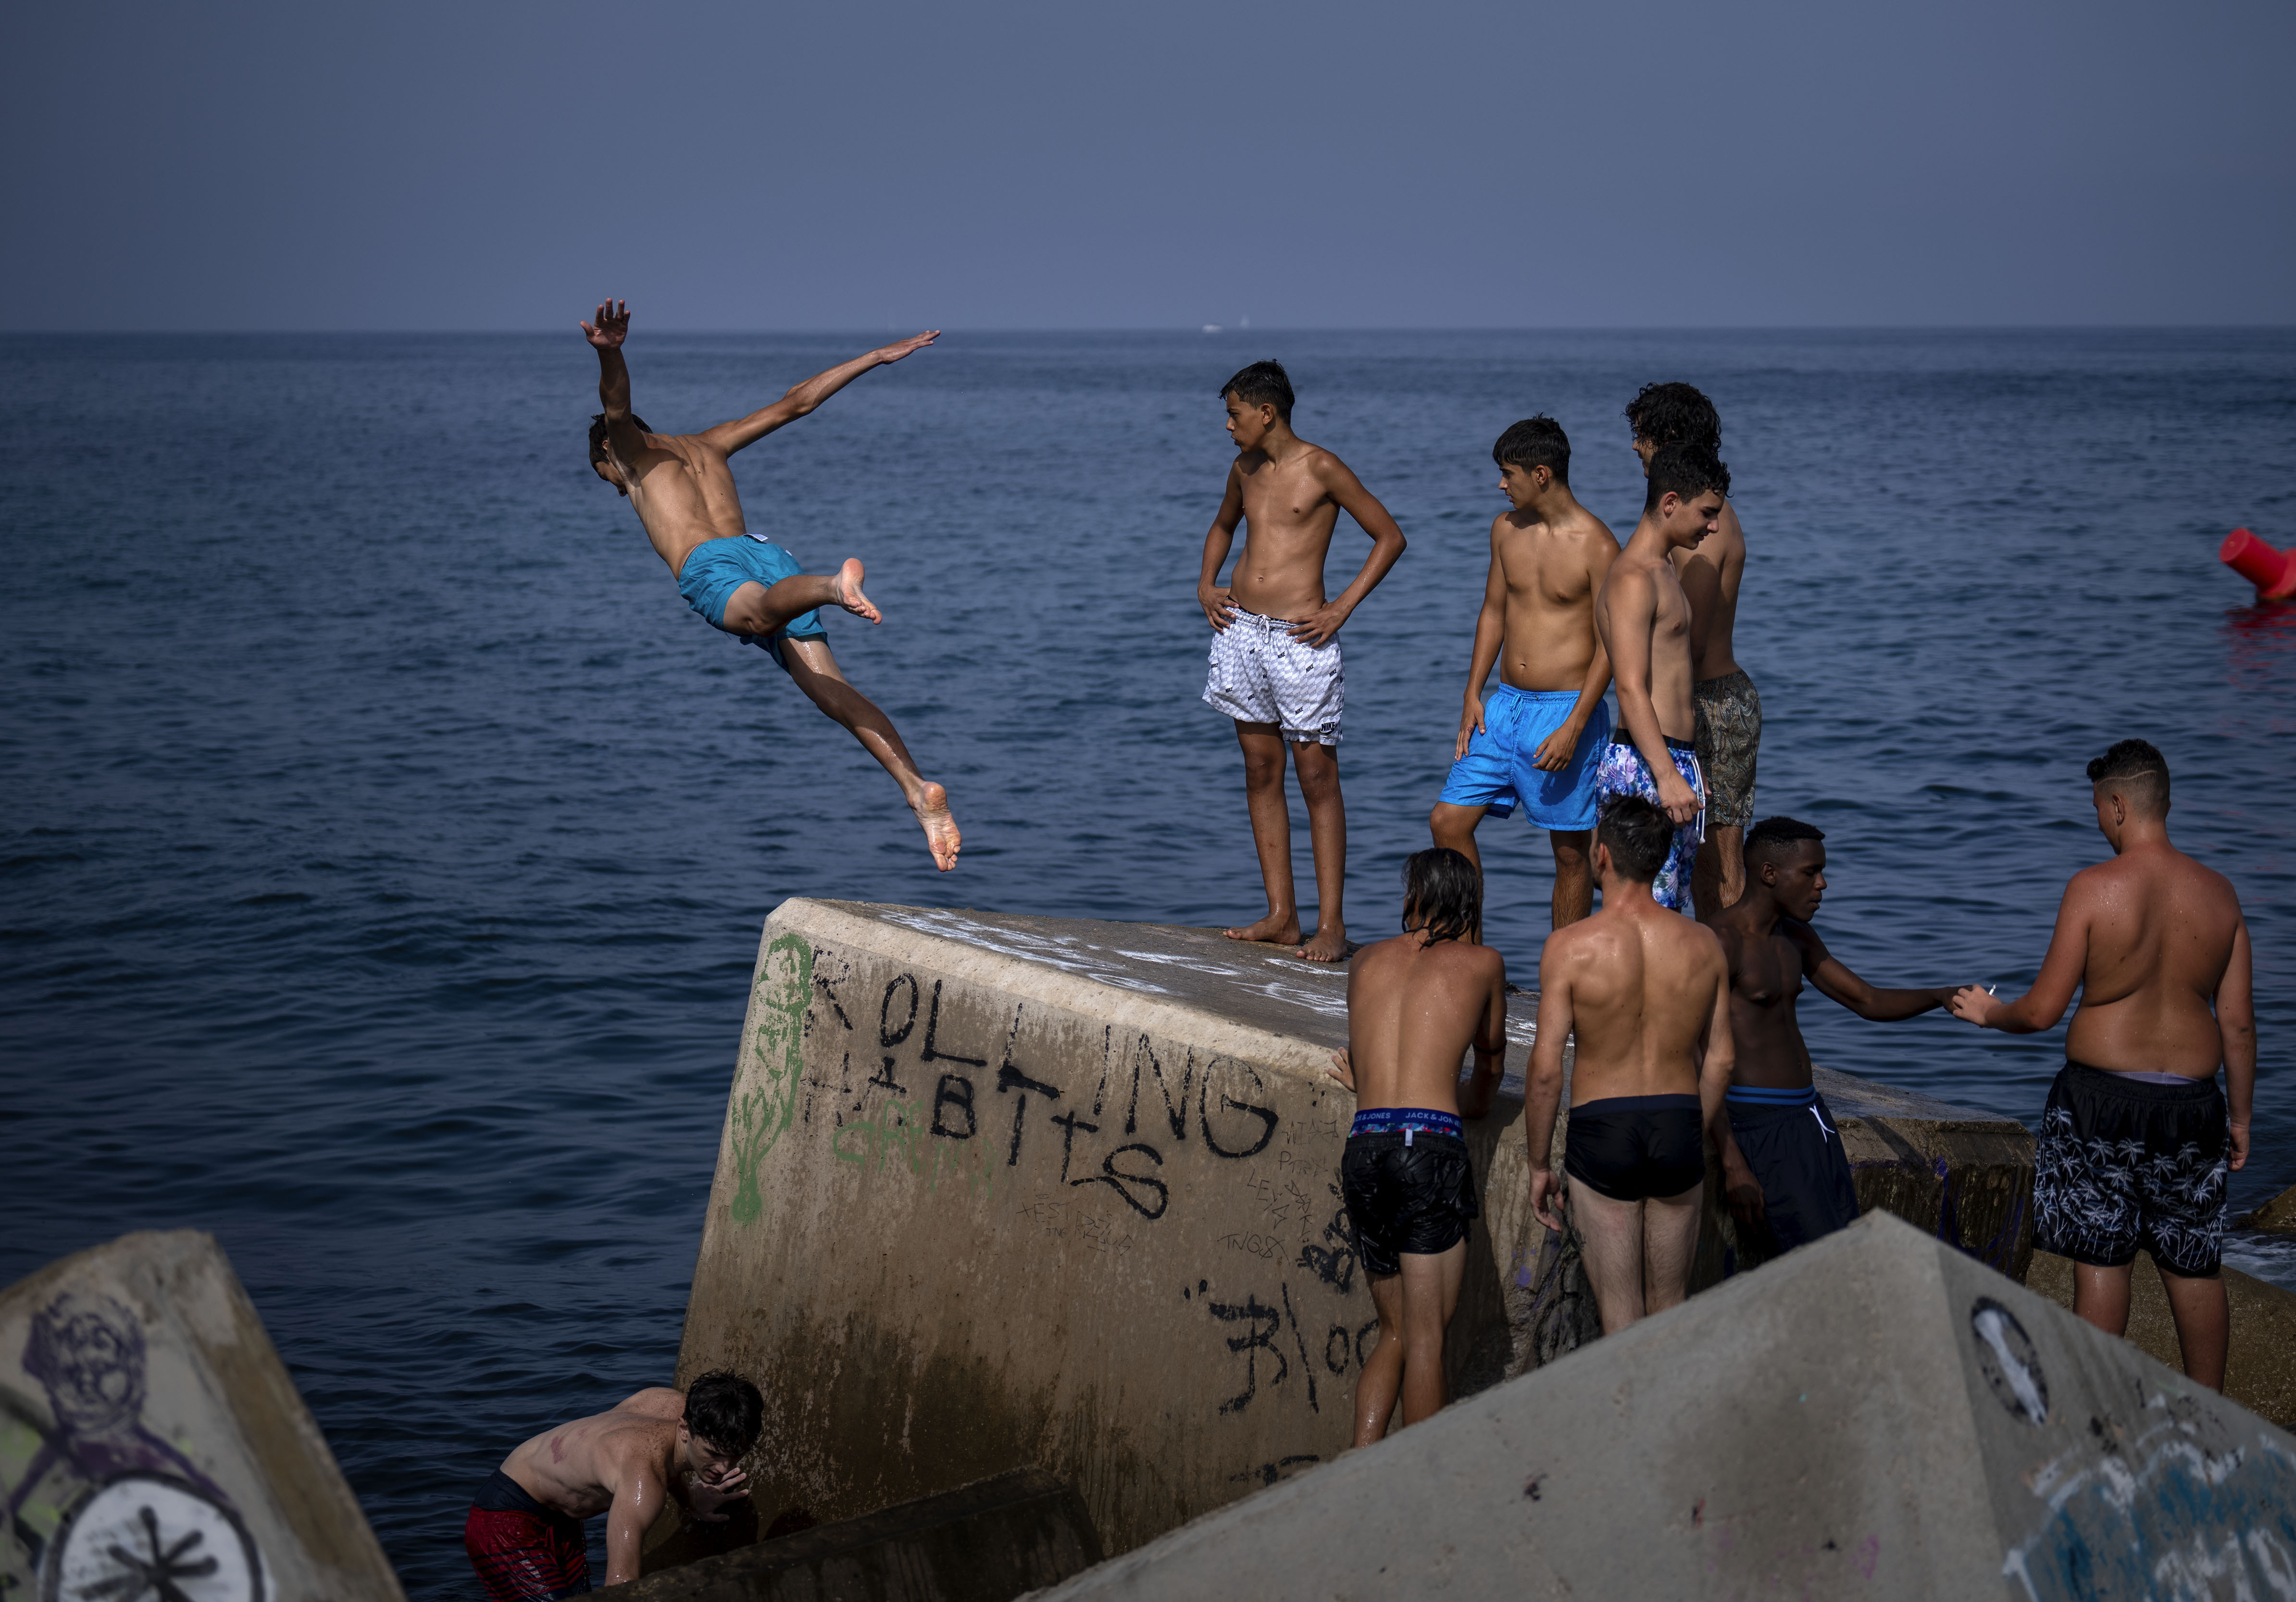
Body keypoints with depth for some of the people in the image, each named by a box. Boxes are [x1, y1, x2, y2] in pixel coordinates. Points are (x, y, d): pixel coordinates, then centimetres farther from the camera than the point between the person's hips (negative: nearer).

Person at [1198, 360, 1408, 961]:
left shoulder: (1321, 469, -8)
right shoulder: (1245, 469, 12)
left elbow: (1390, 537, -5)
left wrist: (1342, 608, -9)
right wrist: (1206, 583, 15)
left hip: (1299, 640, -7)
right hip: (1241, 629, 7)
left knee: (1318, 777, -4)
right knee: (1261, 773, 8)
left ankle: (1330, 925, -2)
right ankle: (1281, 915, 13)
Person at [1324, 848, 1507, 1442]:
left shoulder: (1365, 963, 19)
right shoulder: (1483, 964, 13)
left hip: (1363, 1148, 4)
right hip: (1430, 1147, -4)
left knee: (1395, 1335, 14)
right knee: (1425, 1339, -4)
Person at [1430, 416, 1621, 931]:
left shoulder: (1597, 546, -12)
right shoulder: (1506, 528, 7)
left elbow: (1610, 644, -12)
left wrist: (1573, 728, -18)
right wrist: (1473, 695, 8)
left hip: (1565, 711, -6)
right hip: (1504, 705, 6)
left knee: (1571, 850, 2)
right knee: (1448, 822, 2)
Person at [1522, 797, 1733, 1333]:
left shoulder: (1570, 947, -13)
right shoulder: (1703, 944, -3)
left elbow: (1546, 1069, -12)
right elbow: (1719, 1061, 4)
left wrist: (1539, 1165, -1)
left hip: (1601, 1133, -3)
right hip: (1680, 1127, 3)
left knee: (1621, 1315, 5)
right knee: (1671, 1310, 17)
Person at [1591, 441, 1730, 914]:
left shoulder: (1663, 571, 18)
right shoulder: (1633, 579, -14)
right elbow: (1632, 690, -22)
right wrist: (1667, 776, -29)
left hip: (1674, 762, 10)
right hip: (1643, 767, -10)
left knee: (1670, 909, 10)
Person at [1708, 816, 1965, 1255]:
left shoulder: (1794, 937, 15)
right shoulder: (1721, 940, -14)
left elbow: (1869, 1002, 23)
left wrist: (1942, 996, 4)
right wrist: (1732, 1163, -24)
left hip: (1809, 1116, 10)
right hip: (1760, 1124, -9)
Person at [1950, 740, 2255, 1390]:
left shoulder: (2093, 889, -12)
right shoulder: (2218, 894, 1)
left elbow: (2043, 1011, -9)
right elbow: (2239, 1023, 3)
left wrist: (1990, 1013, 12)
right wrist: (2241, 1116, 13)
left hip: (2102, 1097, -4)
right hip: (2191, 1100, 4)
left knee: (2101, 1259, 4)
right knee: (2196, 1264, 14)